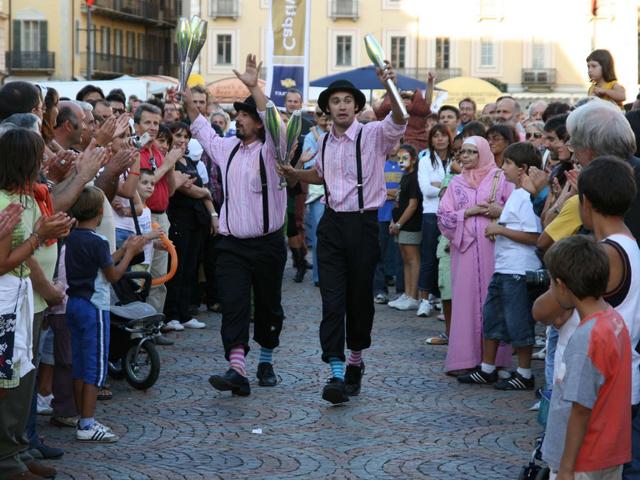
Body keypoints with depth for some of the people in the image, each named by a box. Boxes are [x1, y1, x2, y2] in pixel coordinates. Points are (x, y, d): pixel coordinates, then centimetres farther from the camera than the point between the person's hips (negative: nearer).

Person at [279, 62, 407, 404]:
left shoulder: (374, 134, -6)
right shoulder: (325, 141, 11)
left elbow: (397, 122, -29)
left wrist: (389, 87, -45)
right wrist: (294, 174, 15)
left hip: (363, 223, -3)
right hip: (332, 224, 4)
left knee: (360, 297, 8)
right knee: (332, 298, -6)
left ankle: (355, 361, 29)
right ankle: (337, 372, -9)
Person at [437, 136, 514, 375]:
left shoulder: (500, 179, 5)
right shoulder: (456, 183, 14)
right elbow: (443, 216, 8)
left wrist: (501, 211, -16)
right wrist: (467, 212, -5)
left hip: (493, 247, -2)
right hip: (465, 248, 2)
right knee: (465, 300, -2)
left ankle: (494, 359, 1)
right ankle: (464, 359, 1)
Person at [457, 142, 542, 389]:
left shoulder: (527, 197, -17)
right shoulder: (516, 194, 14)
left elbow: (533, 236, -23)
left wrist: (500, 229, -18)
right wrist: (499, 218, 11)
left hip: (519, 270, -10)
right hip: (503, 267, 10)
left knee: (519, 322, -1)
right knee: (491, 315, 15)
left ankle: (524, 374, 10)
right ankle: (487, 370, 24)